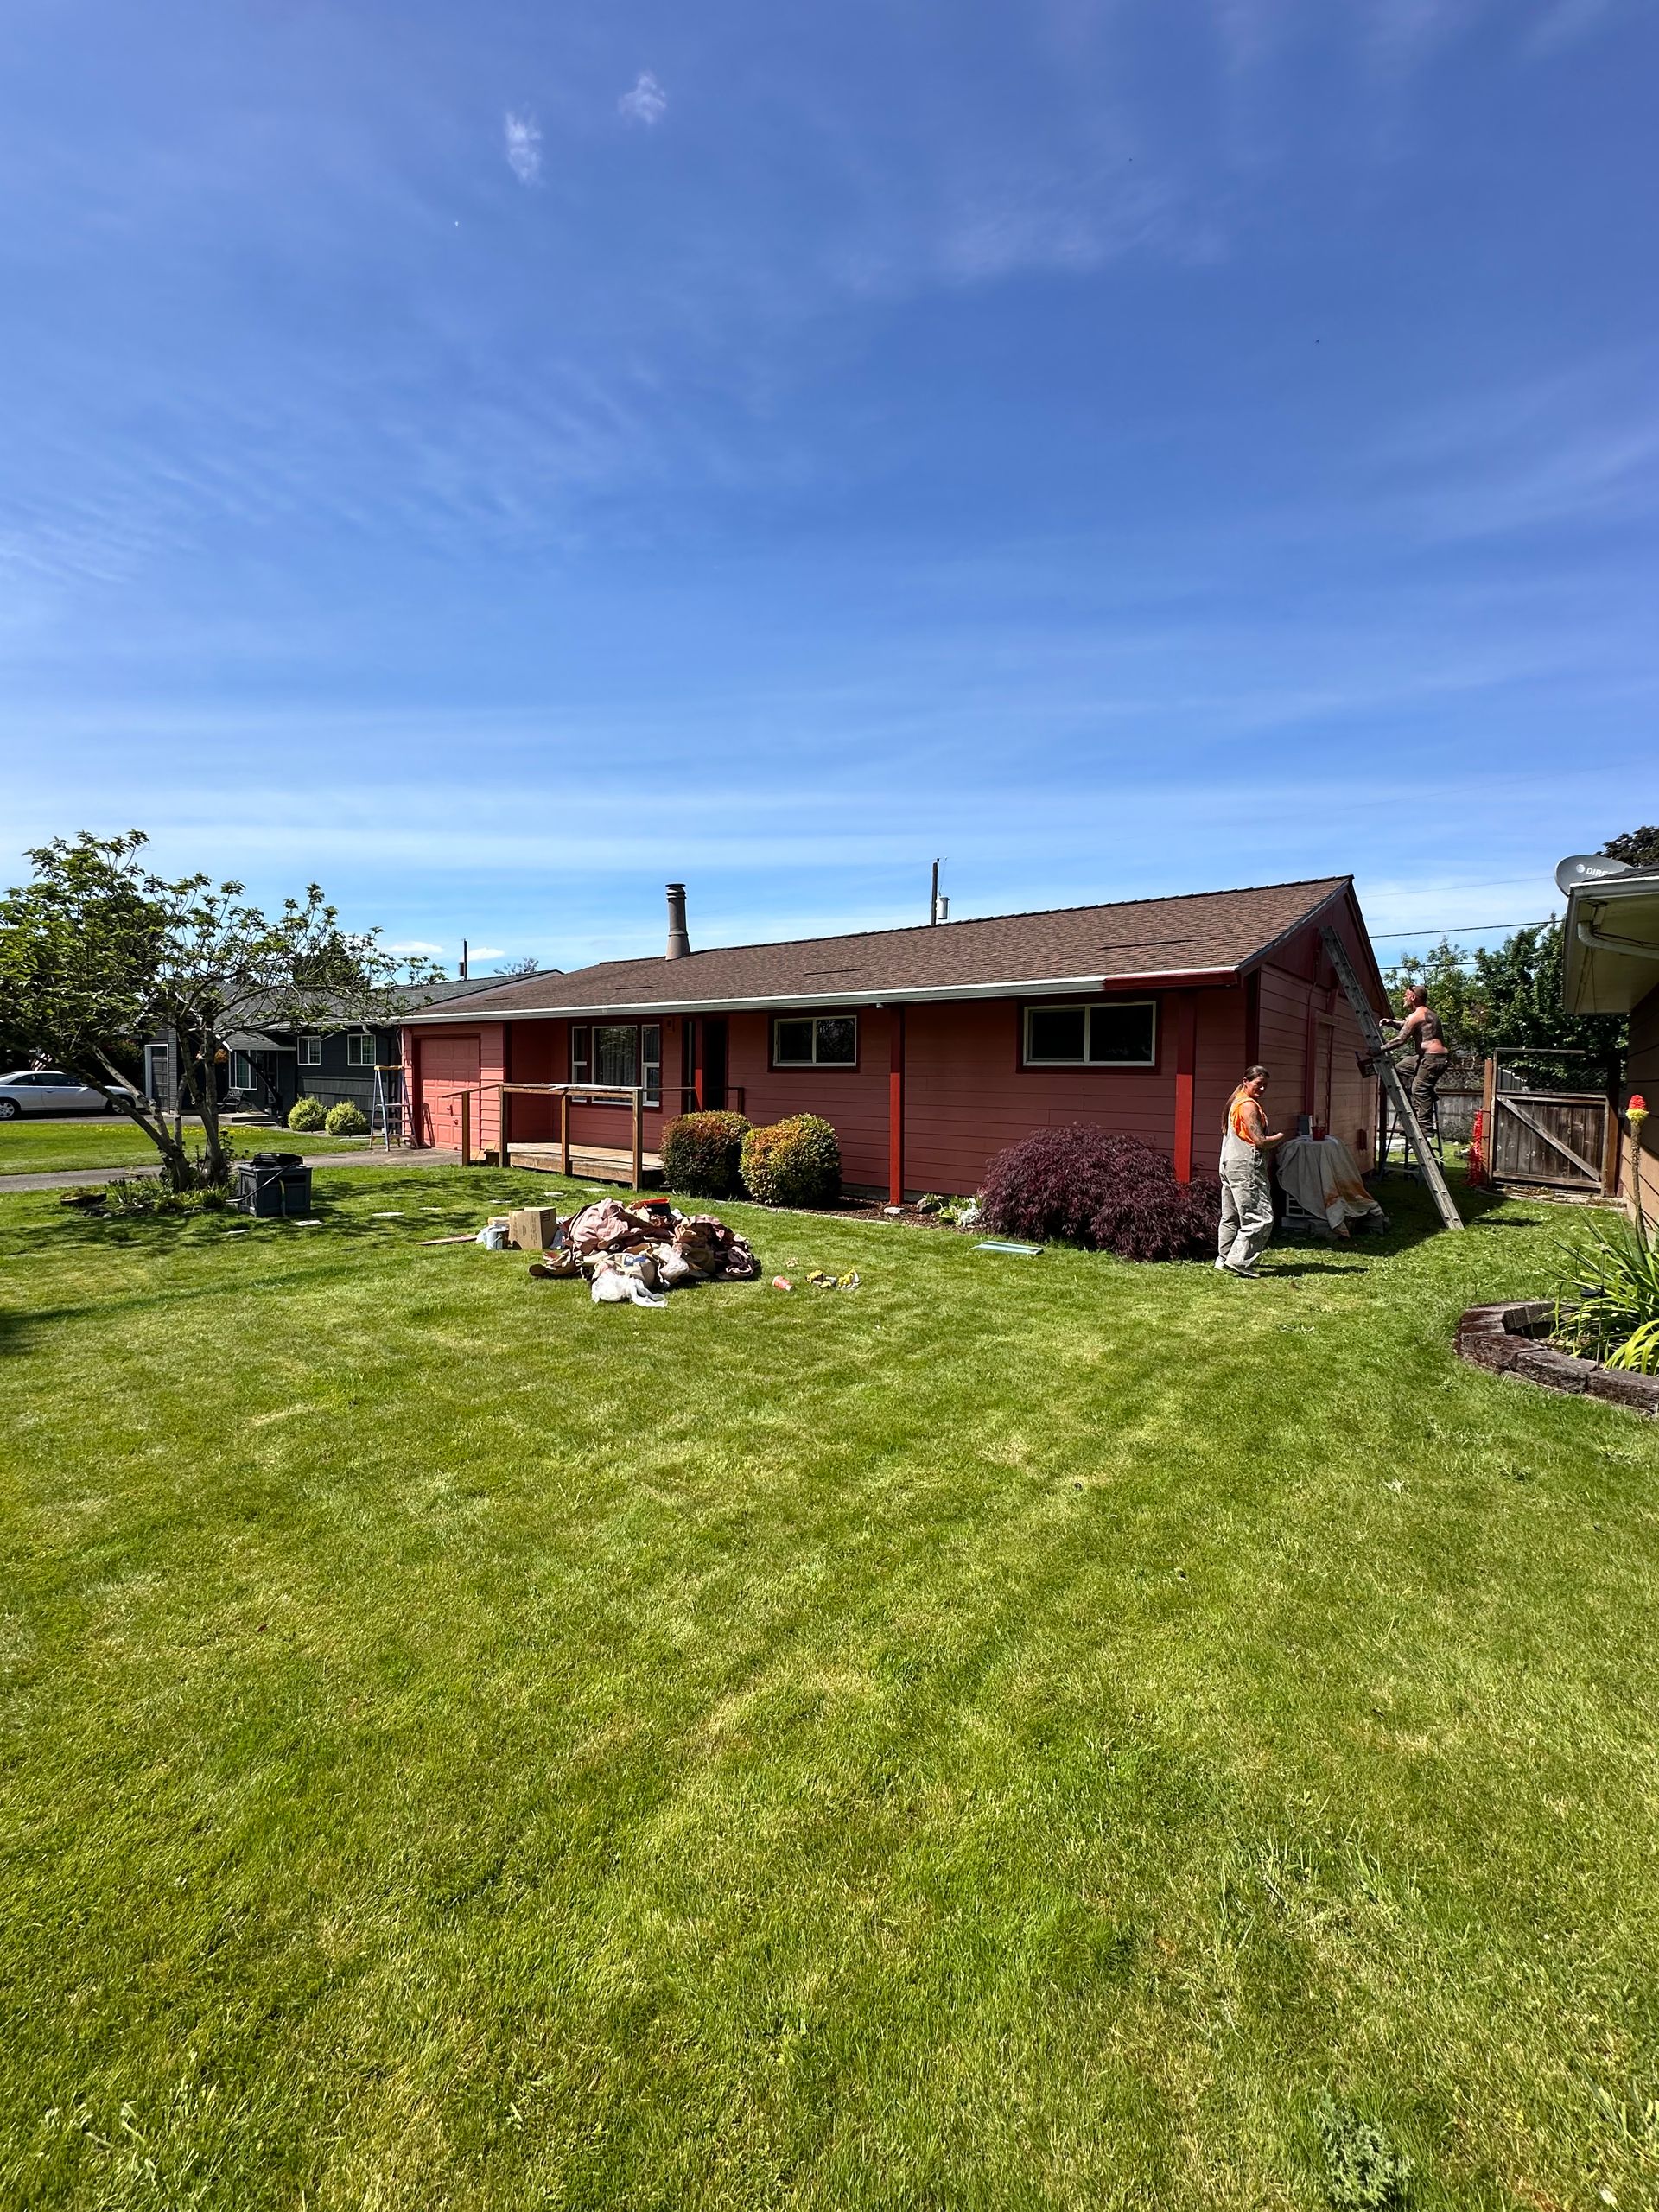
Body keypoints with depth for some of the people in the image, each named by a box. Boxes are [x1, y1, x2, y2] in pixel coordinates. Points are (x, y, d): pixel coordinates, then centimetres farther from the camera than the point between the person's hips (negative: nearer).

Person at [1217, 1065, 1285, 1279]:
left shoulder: (1236, 1102, 17)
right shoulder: (1249, 1105, -13)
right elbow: (1260, 1141, -17)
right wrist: (1281, 1137, 1)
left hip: (1229, 1165, 11)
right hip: (1246, 1168, -11)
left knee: (1231, 1217, 15)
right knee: (1260, 1217, -7)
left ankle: (1224, 1261, 19)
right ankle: (1238, 1261, -7)